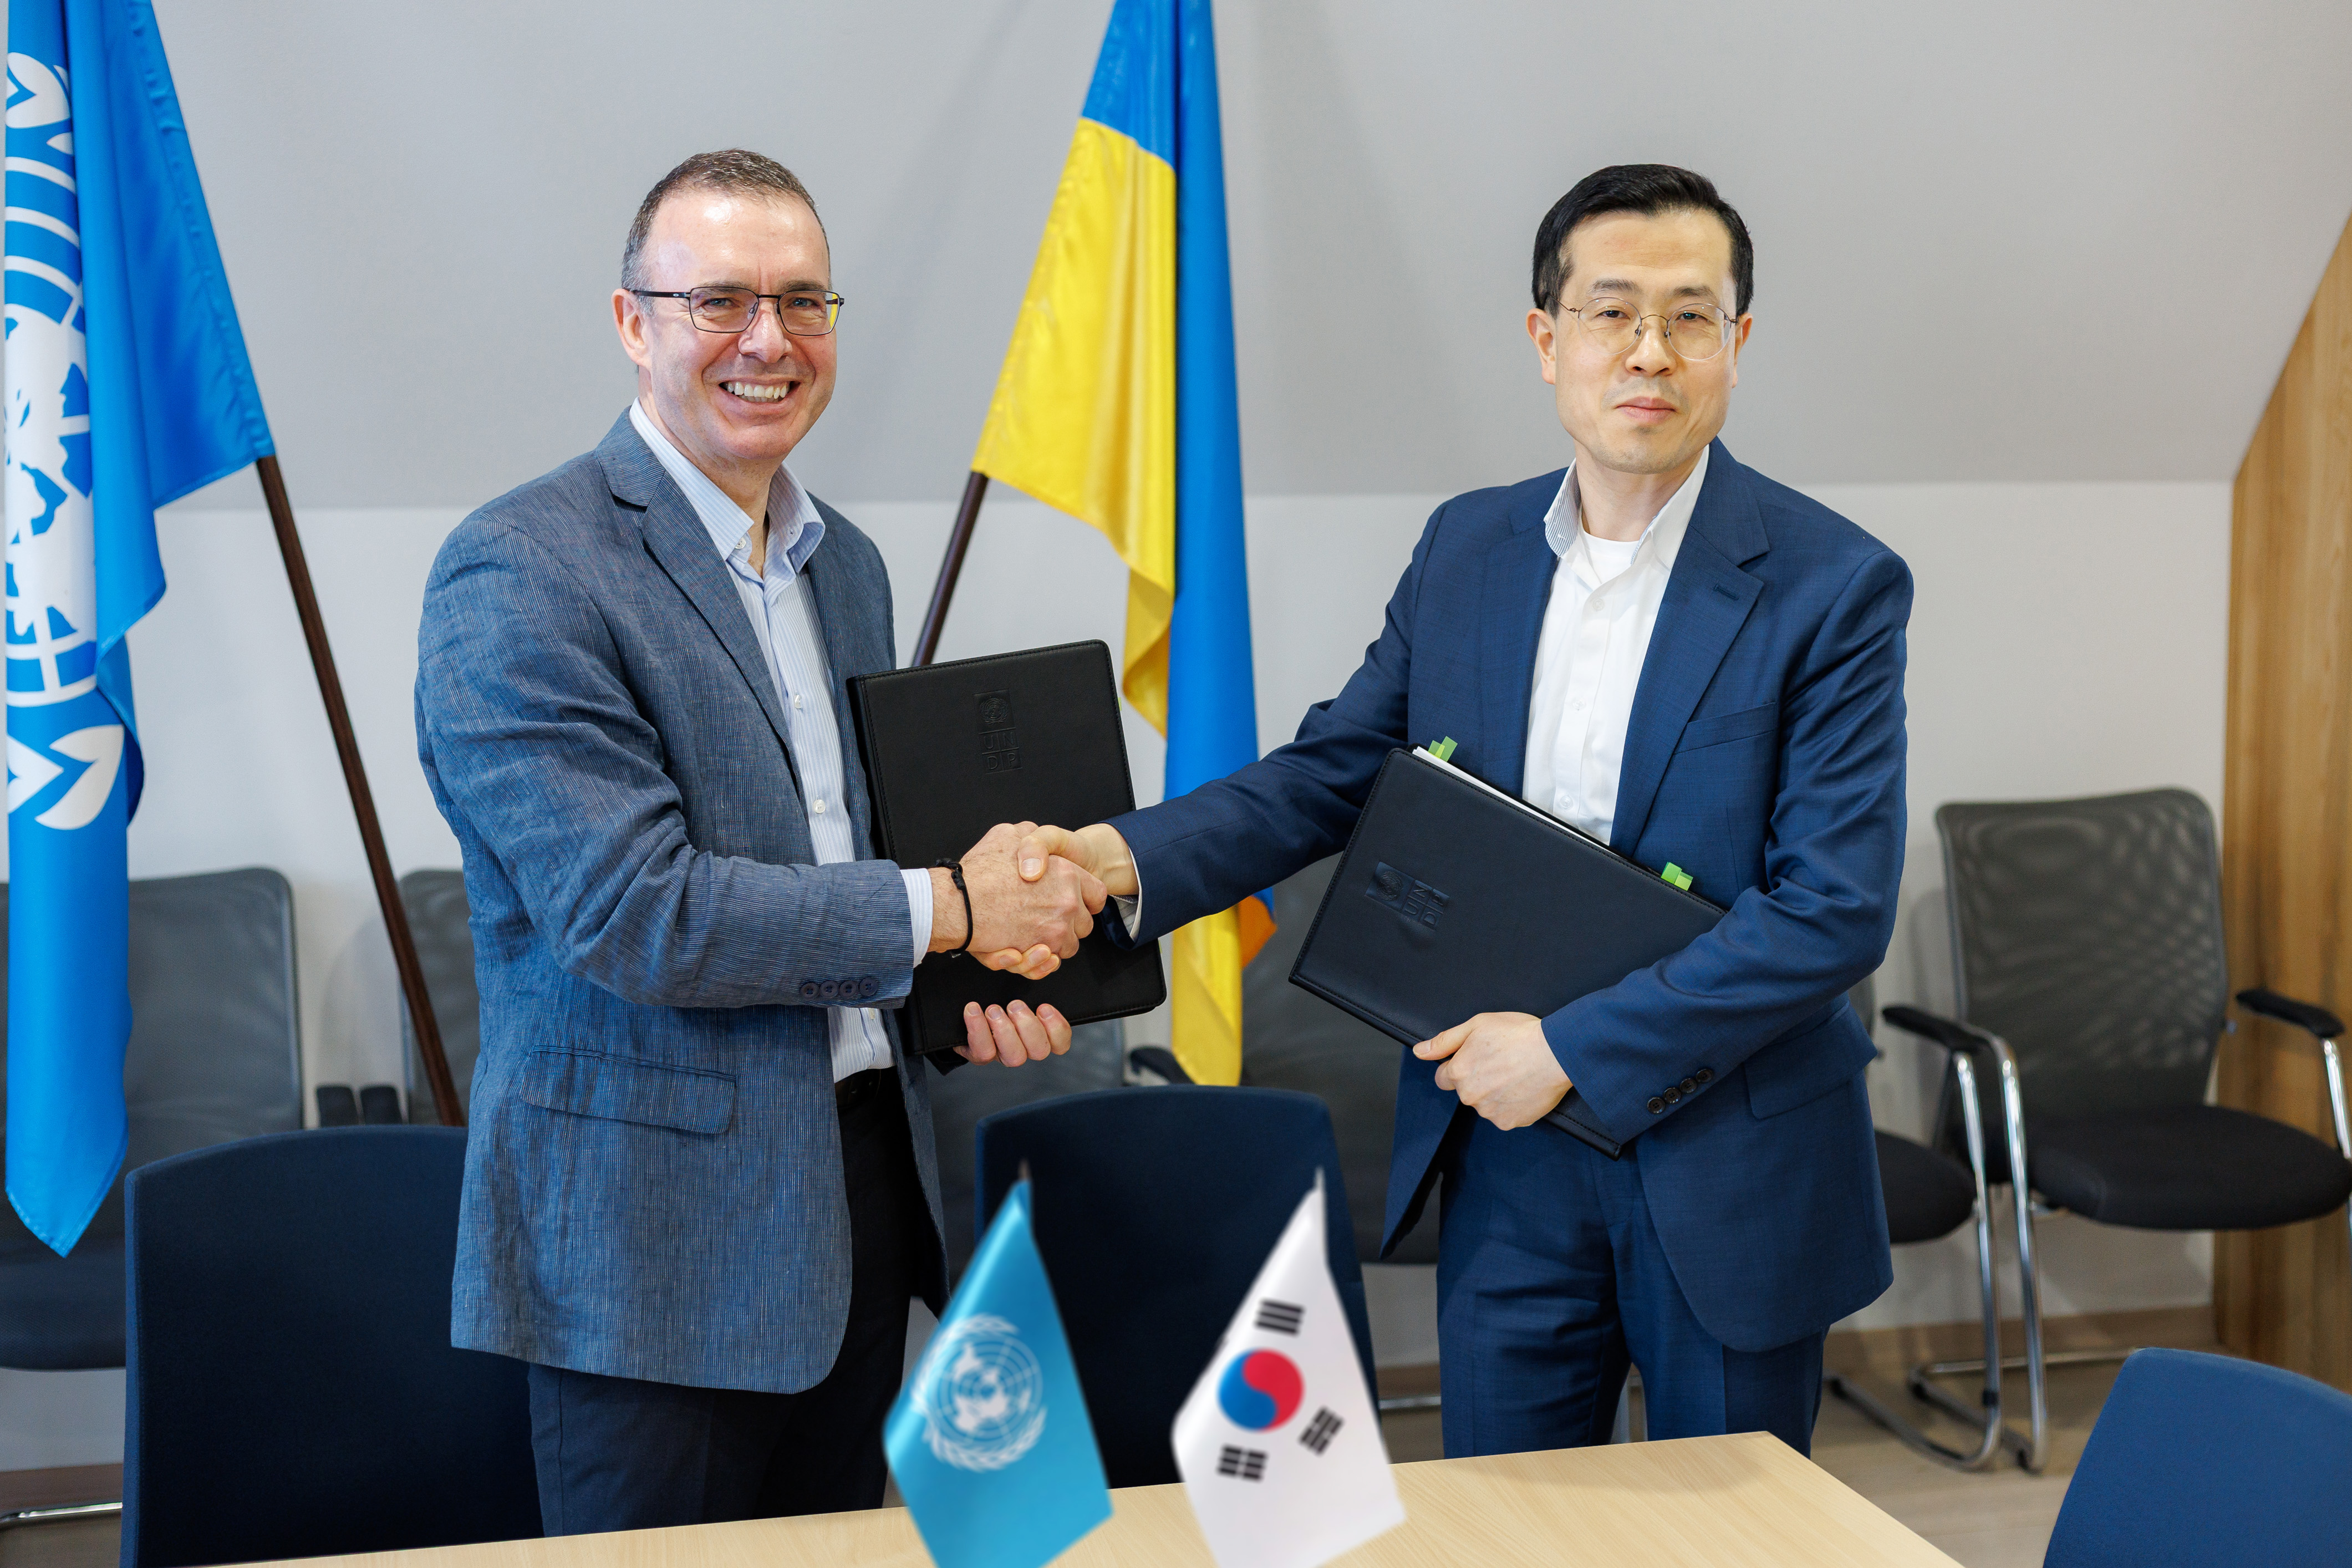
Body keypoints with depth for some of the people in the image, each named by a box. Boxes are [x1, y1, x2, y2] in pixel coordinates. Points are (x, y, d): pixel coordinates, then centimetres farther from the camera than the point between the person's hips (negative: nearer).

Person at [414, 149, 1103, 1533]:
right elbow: (629, 912, -22)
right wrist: (946, 909, -16)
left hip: (862, 1189, 7)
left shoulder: (847, 563, 12)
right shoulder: (520, 573, -14)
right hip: (657, 1225, -7)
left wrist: (991, 971, 1)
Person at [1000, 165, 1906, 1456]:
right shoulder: (1464, 549, 3)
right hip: (1508, 1156, 3)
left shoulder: (1834, 585, -12)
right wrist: (1125, 856, -11)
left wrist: (1570, 1045, -19)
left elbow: (1836, 907, -17)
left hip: (1731, 1168, -3)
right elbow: (1330, 772, 7)